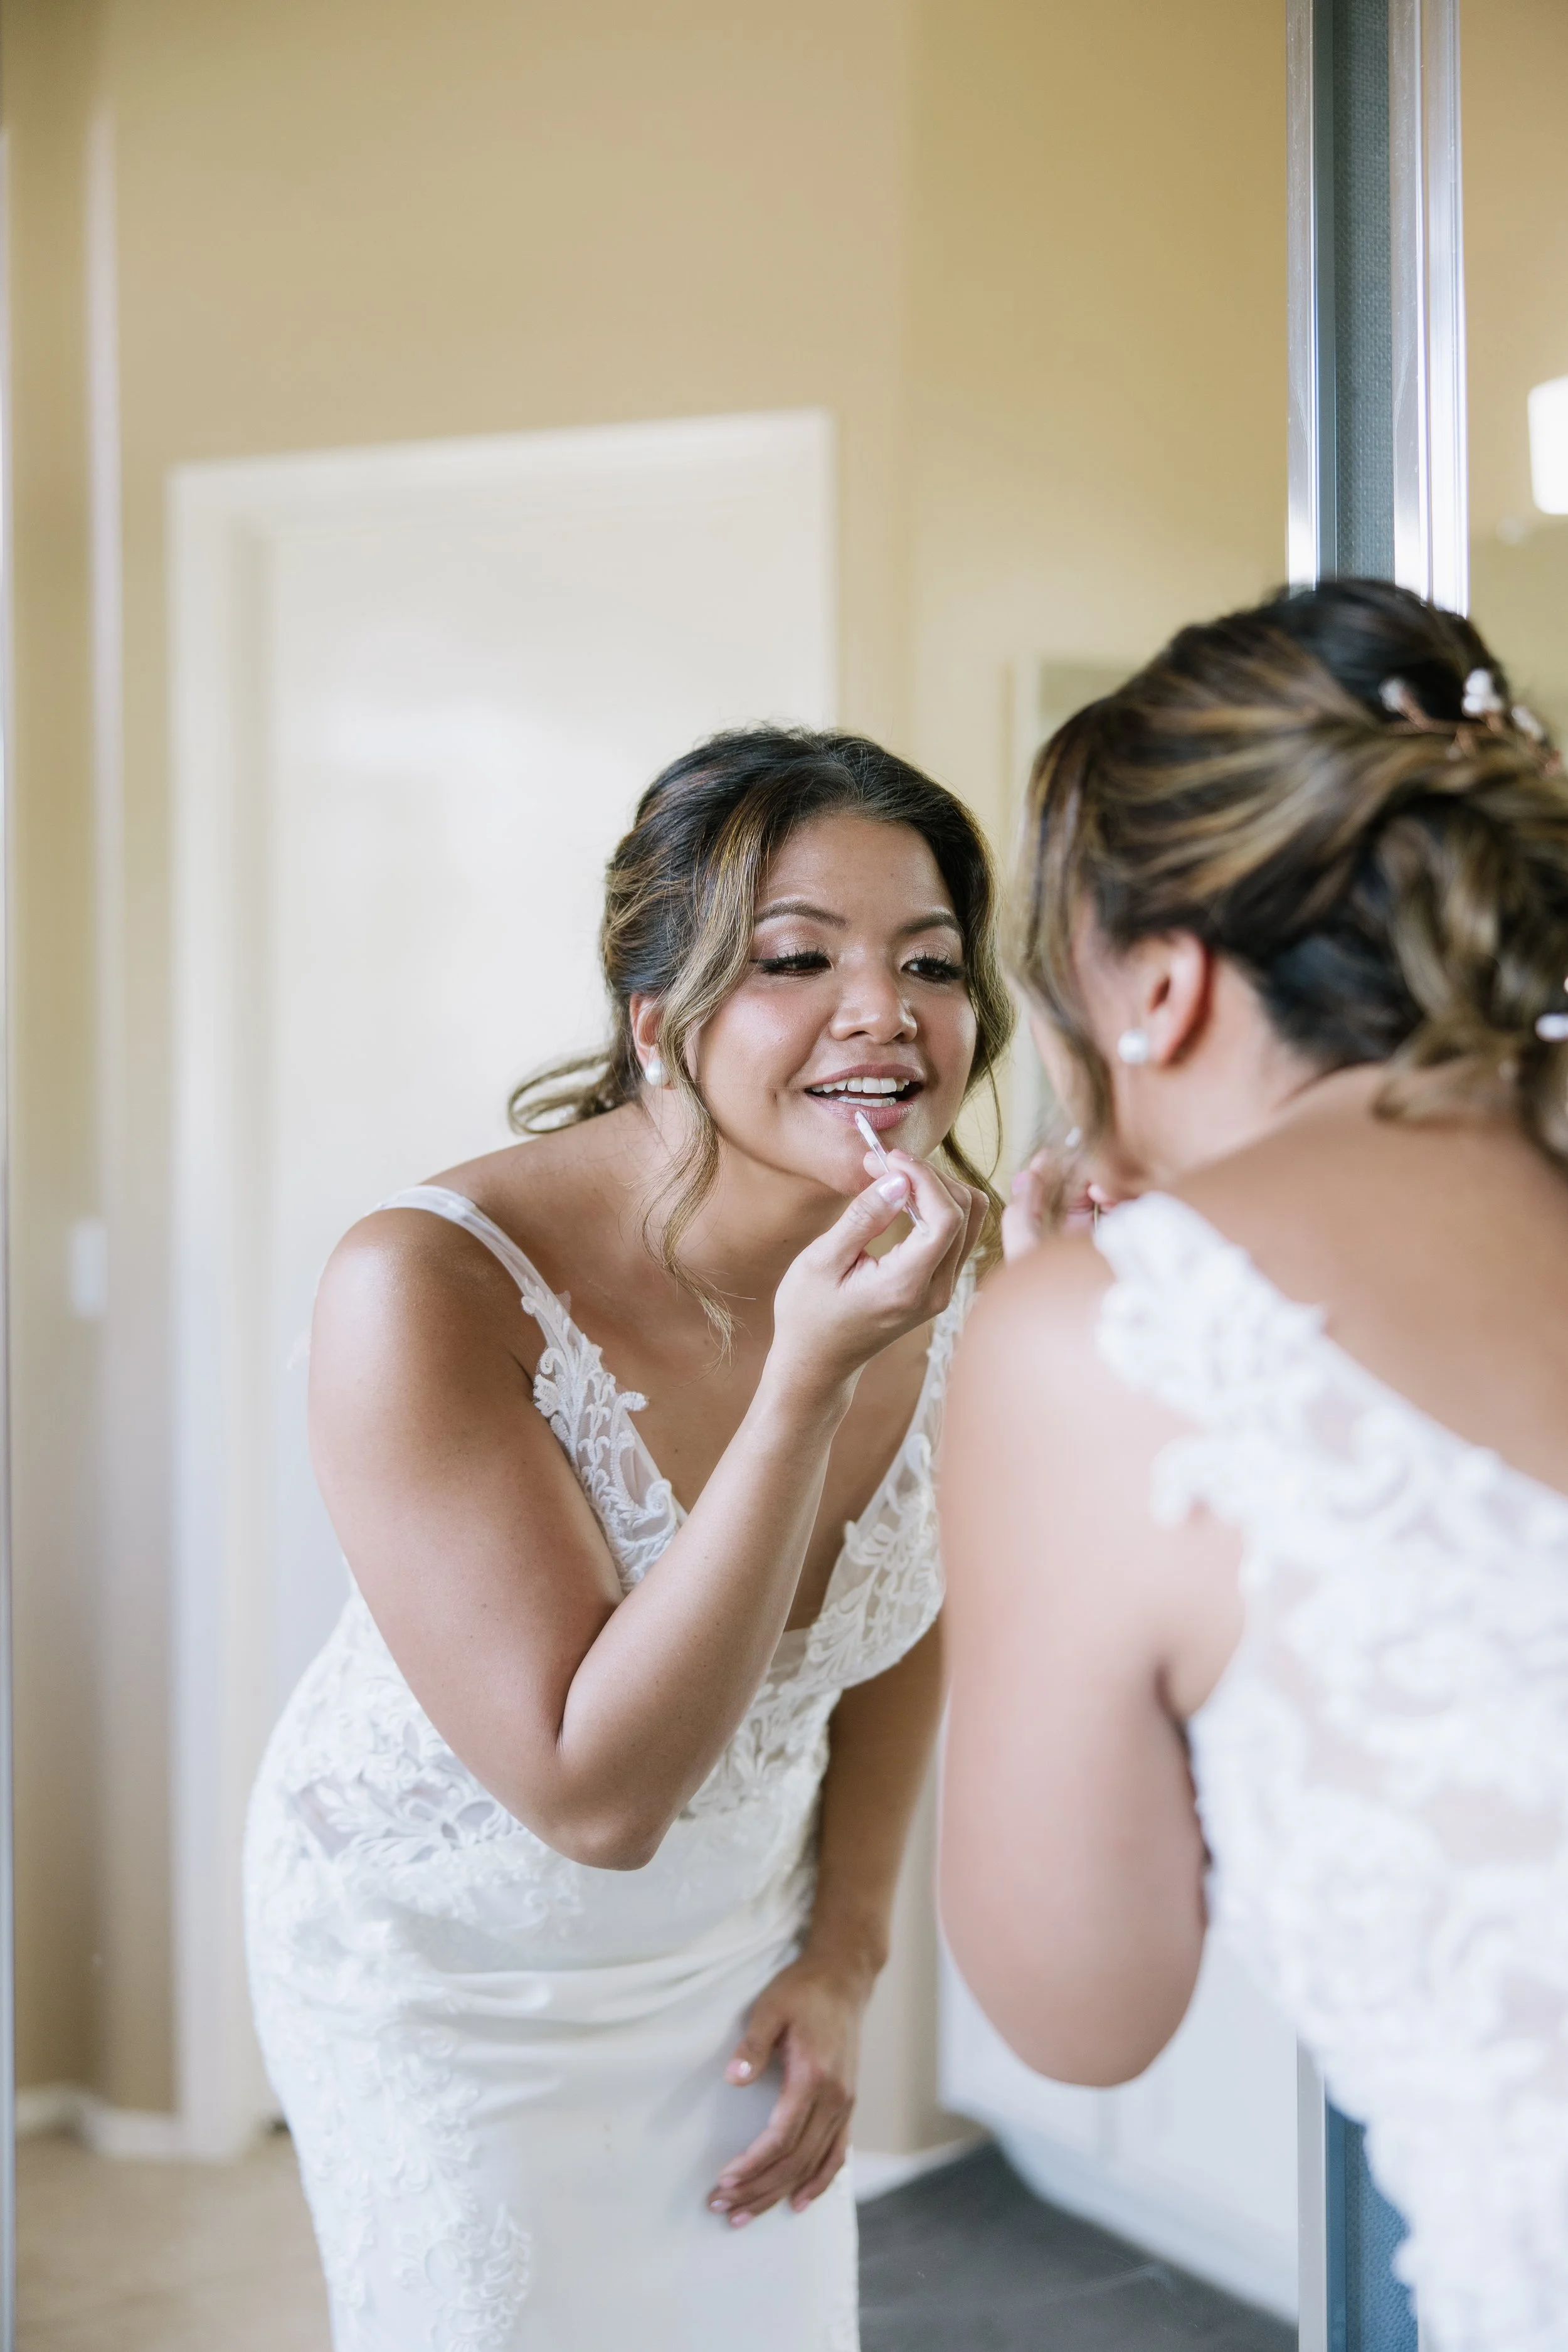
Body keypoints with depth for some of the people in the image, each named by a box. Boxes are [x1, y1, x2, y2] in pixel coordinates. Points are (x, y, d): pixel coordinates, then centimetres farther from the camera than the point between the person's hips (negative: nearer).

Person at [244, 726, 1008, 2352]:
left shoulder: (947, 1273, -16)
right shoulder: (427, 1291, -32)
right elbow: (595, 1793, -33)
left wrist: (847, 1949, 5)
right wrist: (807, 1380, -40)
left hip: (742, 1942, 4)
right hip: (450, 1960, -4)